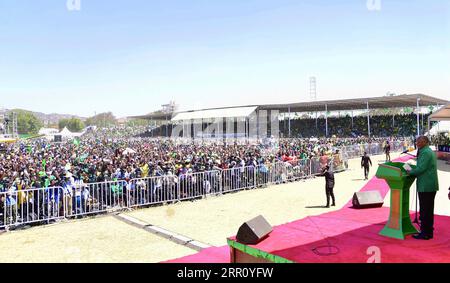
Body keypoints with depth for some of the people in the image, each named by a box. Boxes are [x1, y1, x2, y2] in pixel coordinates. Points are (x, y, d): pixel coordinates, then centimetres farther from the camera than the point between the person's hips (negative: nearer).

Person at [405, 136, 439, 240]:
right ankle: (429, 232, 25)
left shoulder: (425, 152, -16)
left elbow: (421, 168, -22)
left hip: (425, 186, -10)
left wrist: (410, 172, -7)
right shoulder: (430, 152, 17)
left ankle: (425, 233, 2)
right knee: (429, 210, 16)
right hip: (431, 186, 10)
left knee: (424, 211, -4)